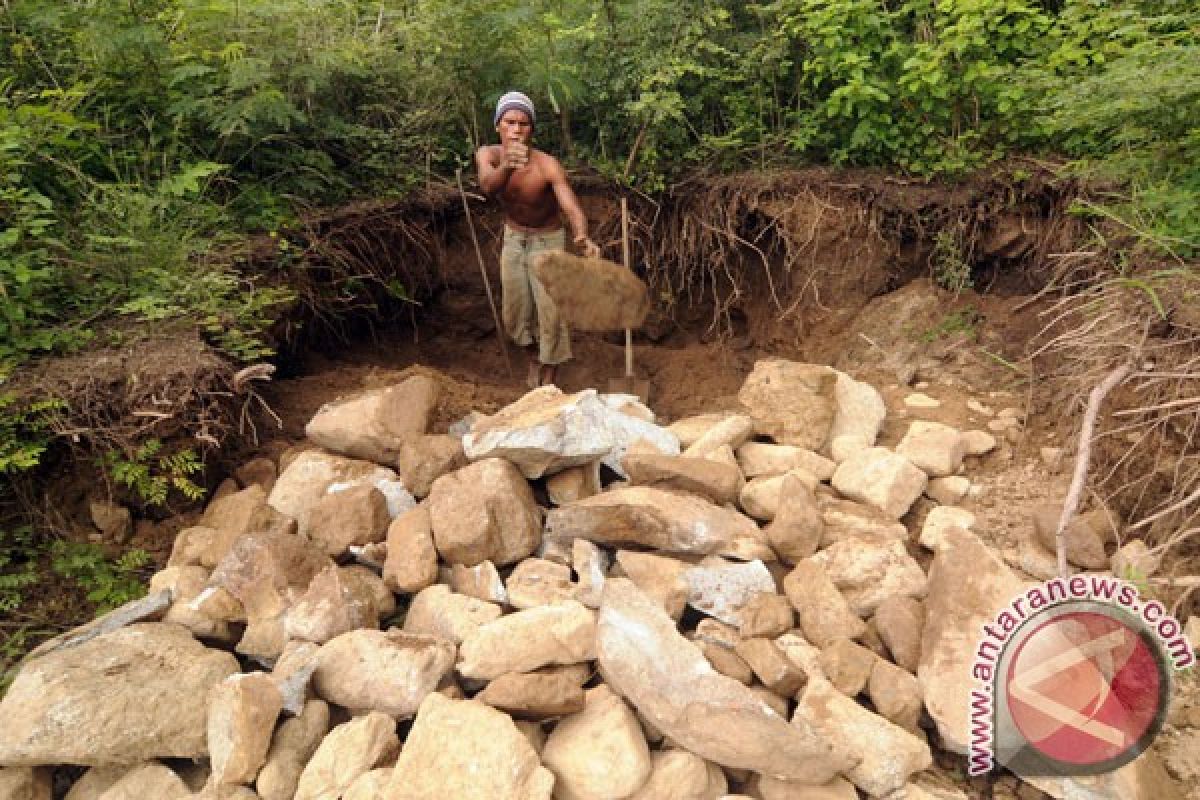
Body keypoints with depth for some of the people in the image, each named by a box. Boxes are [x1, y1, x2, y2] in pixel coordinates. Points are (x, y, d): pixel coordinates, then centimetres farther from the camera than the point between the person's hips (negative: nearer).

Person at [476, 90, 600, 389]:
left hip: (547, 240, -3)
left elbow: (572, 208, -41)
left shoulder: (547, 165, -30)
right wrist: (506, 167, -67)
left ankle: (548, 379, 12)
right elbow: (487, 186, -44)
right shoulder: (488, 154, -21)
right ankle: (533, 356, 39)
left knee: (550, 312, -7)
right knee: (516, 309, 10)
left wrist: (582, 237, -64)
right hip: (513, 238, 3)